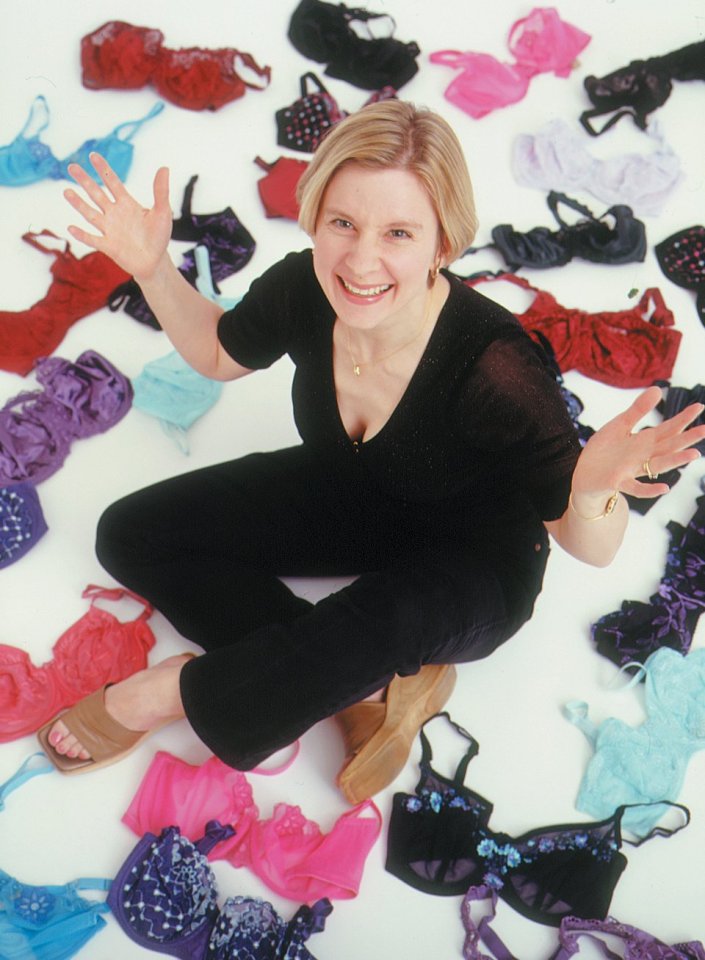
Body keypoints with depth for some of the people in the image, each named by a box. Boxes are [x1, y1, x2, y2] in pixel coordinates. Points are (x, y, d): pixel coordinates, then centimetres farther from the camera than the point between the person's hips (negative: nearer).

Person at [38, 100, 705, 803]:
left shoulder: (494, 370, -37)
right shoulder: (301, 289, -22)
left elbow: (591, 549, -25)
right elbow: (219, 353, 4)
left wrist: (592, 491, -48)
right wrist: (152, 268, -11)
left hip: (473, 558, -5)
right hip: (344, 497, 6)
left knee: (384, 621, -41)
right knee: (131, 534, -4)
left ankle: (177, 692, -10)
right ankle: (380, 686, -10)